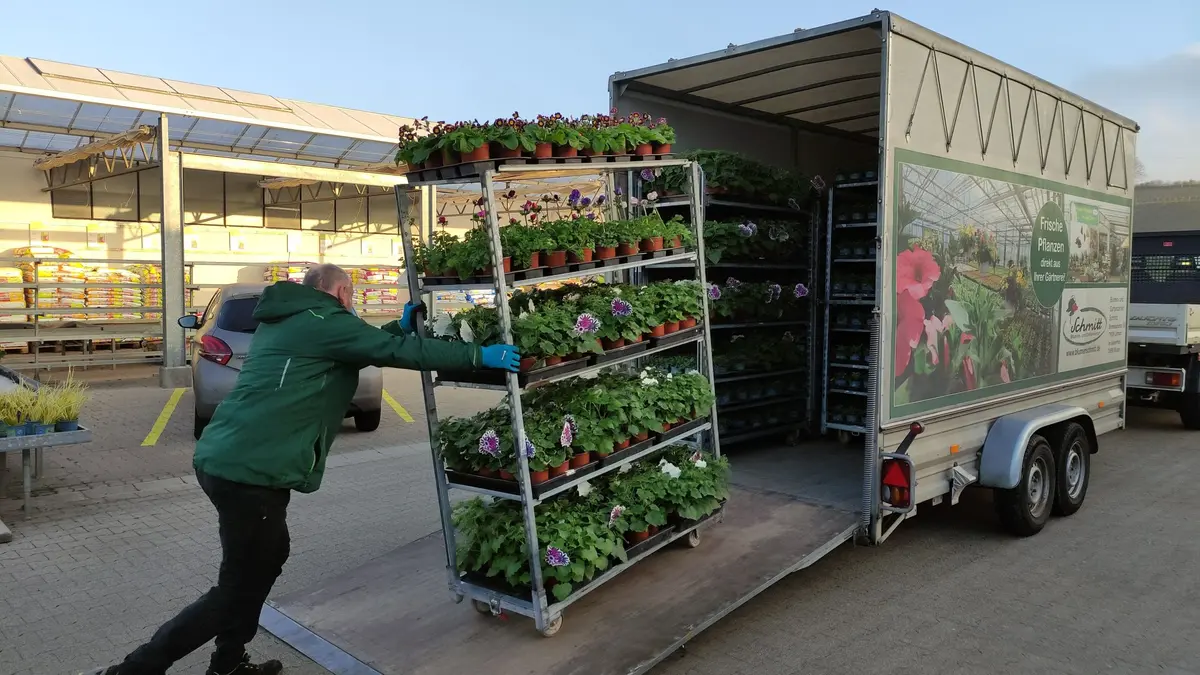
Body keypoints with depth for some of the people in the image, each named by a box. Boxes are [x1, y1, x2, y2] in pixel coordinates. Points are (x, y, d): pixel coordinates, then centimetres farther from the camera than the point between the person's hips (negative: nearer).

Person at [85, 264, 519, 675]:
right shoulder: (325, 322, -9)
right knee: (239, 587, 2)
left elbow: (363, 347, 29)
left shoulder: (286, 320, 19)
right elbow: (402, 352, -10)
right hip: (250, 471, -10)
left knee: (269, 555, 24)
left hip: (224, 459, 10)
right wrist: (480, 356, -4)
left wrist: (400, 325, 29)